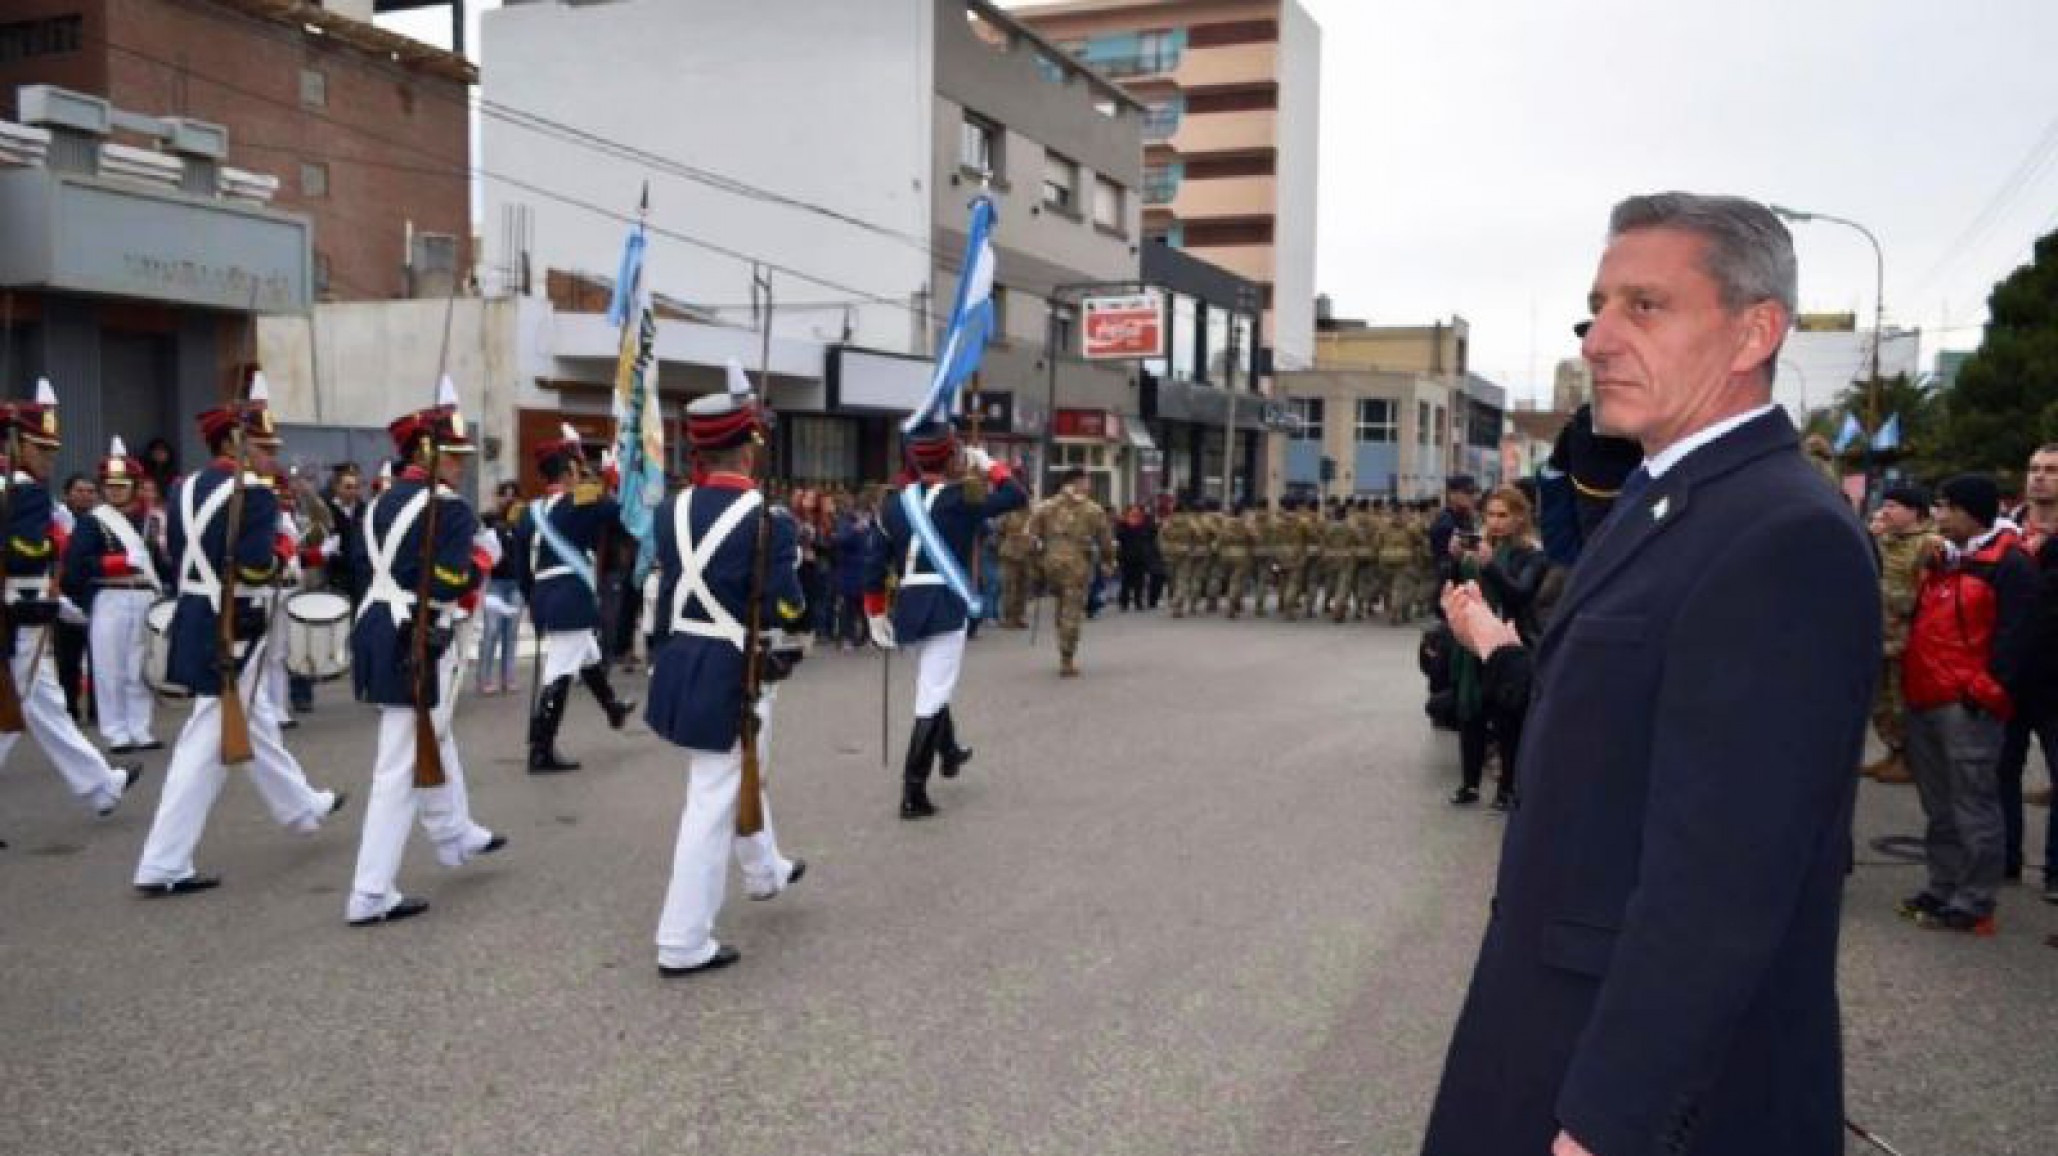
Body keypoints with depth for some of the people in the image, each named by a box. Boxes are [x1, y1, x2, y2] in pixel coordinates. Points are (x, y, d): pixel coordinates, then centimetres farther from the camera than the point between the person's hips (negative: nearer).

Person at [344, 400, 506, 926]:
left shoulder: (382, 502, 13)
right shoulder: (448, 508, -15)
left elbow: (364, 567, 17)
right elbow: (450, 583, -22)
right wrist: (485, 554, -6)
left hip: (377, 632, 10)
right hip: (415, 647, -10)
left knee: (435, 740, 27)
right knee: (402, 767, -4)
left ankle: (457, 836, 45)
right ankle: (371, 896, 1)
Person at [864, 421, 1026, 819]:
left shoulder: (894, 504, 7)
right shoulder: (960, 498, -8)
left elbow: (876, 566, 8)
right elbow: (1018, 497, -4)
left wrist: (875, 614, 17)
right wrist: (988, 465, 10)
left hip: (908, 607, 6)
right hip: (946, 607, -6)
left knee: (933, 685, 26)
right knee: (933, 694, -5)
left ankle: (949, 753, 47)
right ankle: (913, 791, -8)